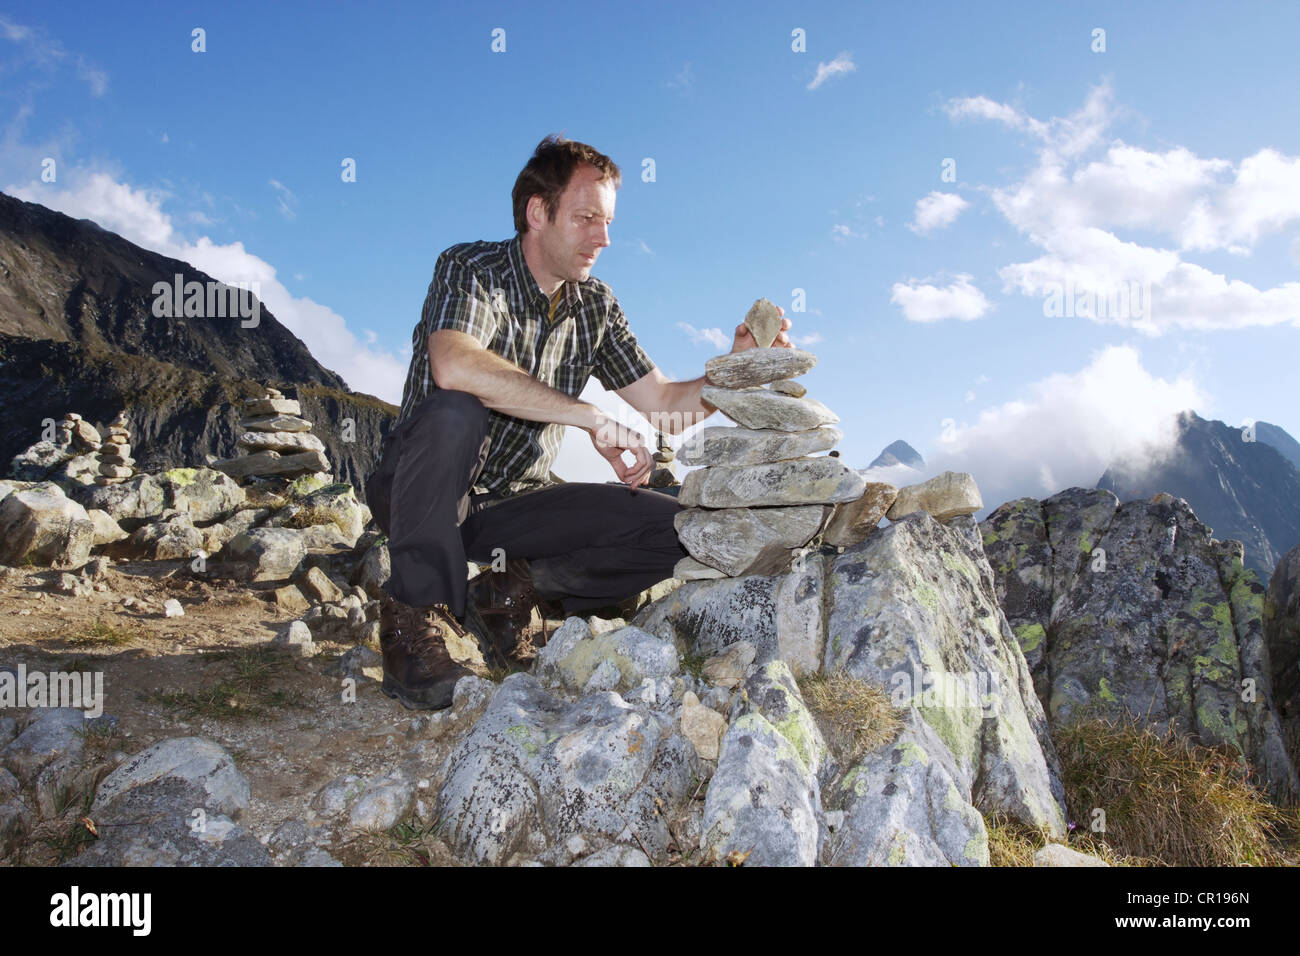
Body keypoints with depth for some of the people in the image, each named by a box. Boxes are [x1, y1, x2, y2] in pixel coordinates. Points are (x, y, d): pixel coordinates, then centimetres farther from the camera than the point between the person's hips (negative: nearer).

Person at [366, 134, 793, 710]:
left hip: (513, 502, 5)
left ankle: (513, 592, -1)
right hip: (425, 494, -4)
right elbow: (453, 365, -37)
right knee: (455, 413, -39)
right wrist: (594, 419, -37)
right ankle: (416, 613, -21)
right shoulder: (472, 268, -14)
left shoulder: (595, 306, 3)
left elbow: (667, 406, 2)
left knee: (676, 530, -13)